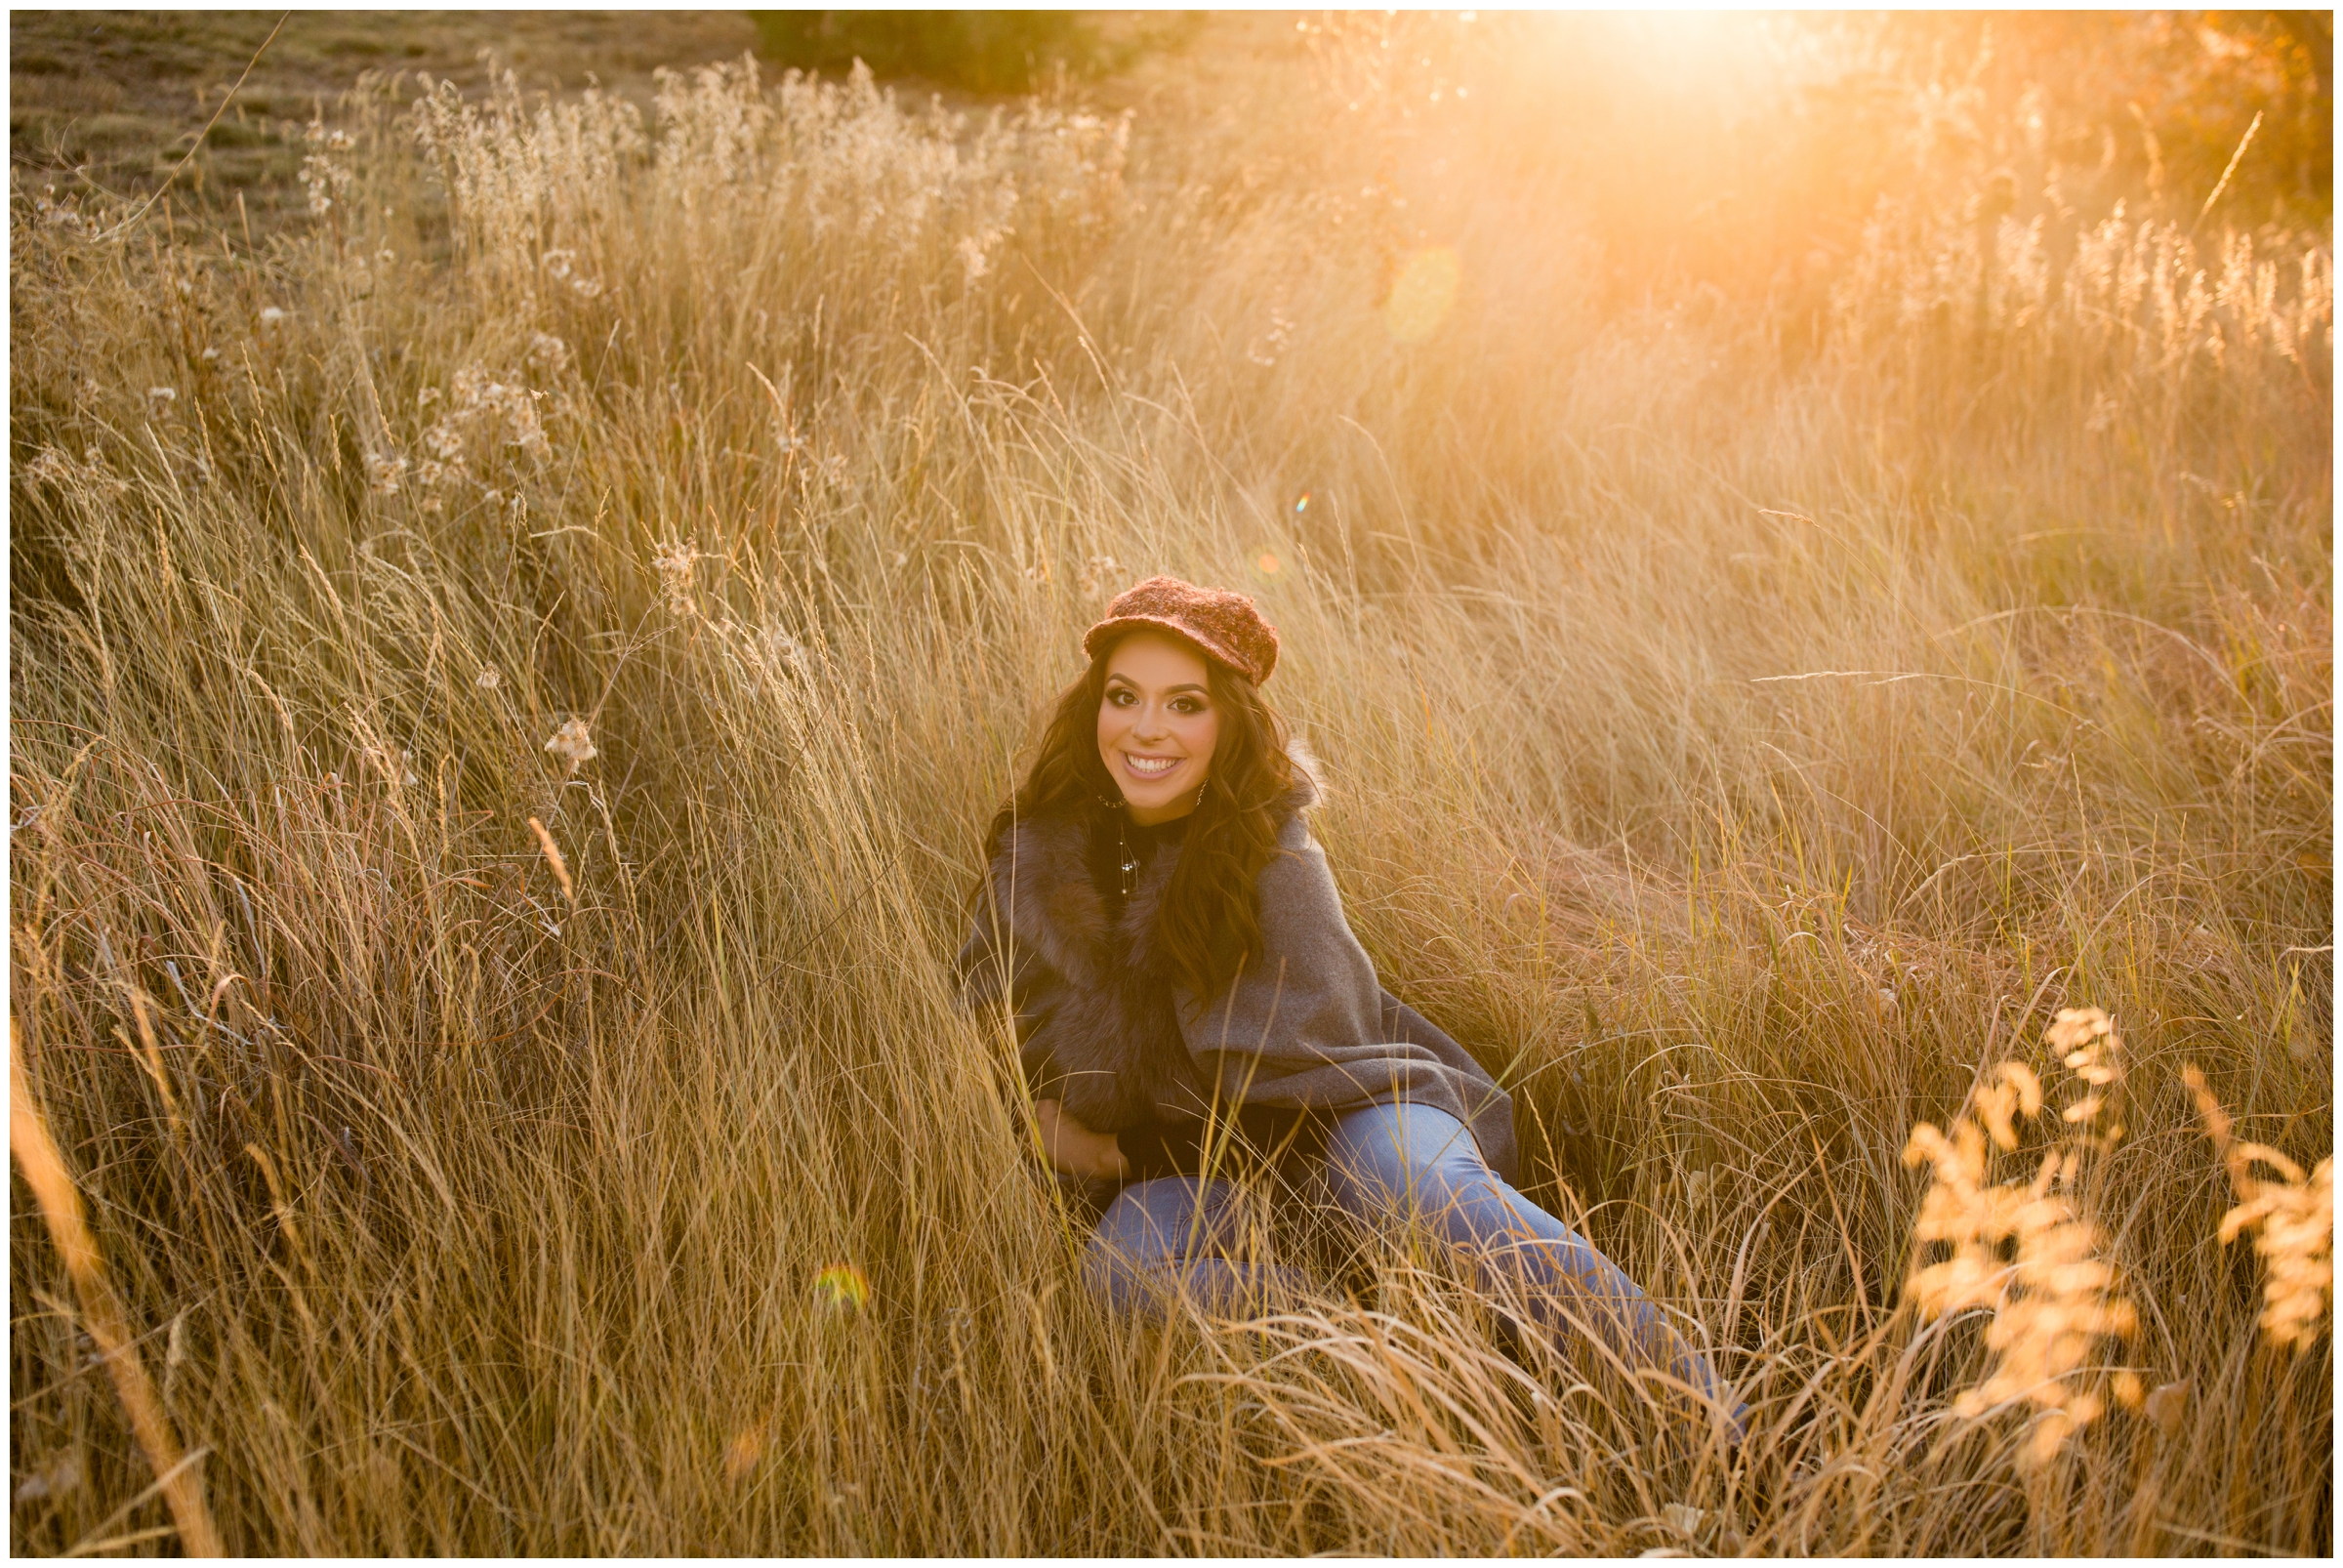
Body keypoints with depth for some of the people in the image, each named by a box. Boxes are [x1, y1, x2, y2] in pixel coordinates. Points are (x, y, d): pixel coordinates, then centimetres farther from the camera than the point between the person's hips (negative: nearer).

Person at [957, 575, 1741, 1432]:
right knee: (1121, 1273, -33)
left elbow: (1300, 1067, -13)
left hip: (1332, 1105, -3)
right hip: (1178, 1159, 3)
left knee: (1428, 1190, -37)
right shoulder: (1041, 851, -3)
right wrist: (1047, 1120, -5)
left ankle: (1701, 1406, -35)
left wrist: (1128, 1150, -11)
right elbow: (988, 1007, 12)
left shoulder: (1272, 857, -14)